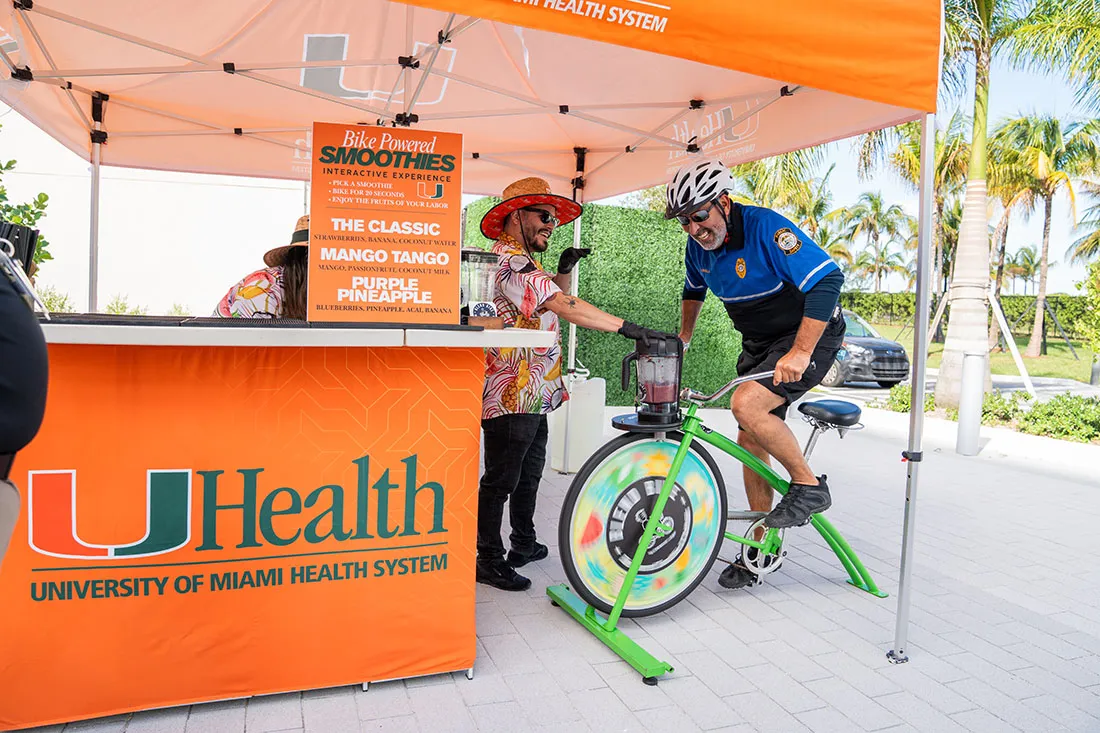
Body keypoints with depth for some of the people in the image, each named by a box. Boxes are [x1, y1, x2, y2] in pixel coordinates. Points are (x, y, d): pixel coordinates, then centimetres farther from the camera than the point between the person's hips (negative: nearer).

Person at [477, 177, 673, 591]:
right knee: (501, 480, -1)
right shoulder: (509, 262, -18)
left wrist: (565, 270, 2)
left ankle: (524, 543, 35)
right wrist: (627, 328, -33)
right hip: (512, 397, -11)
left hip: (531, 397, 11)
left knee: (529, 473, 21)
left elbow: (555, 302, 20)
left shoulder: (522, 263, 18)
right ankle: (489, 560, 11)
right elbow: (564, 307, -29)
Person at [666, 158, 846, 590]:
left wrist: (799, 352, -35)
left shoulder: (766, 229, -25)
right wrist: (683, 336, 18)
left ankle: (808, 485, -6)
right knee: (751, 442, 5)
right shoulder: (699, 245, -2)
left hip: (809, 335, -7)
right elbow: (694, 289, 21)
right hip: (758, 343, 8)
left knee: (747, 404, -29)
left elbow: (828, 281, -31)